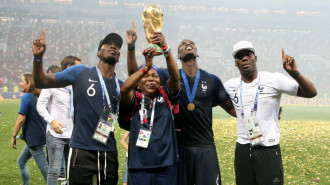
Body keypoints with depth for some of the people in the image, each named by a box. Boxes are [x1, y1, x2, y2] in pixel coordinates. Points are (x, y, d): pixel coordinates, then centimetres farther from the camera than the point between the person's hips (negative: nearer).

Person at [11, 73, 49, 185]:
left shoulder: (26, 97, -15)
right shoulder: (37, 97, 9)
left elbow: (21, 119, -18)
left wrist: (13, 136, -9)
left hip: (34, 138, -9)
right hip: (40, 135, 9)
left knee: (44, 167, -5)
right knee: (21, 161, 21)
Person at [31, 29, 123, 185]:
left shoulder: (121, 86, 11)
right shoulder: (80, 73, 1)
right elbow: (42, 82, 3)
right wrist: (38, 58, -16)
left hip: (109, 153, 4)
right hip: (81, 150, -4)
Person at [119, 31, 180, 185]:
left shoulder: (166, 97, 7)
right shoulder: (135, 100, 3)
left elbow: (175, 77, -9)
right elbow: (124, 89, -18)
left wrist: (166, 49, -24)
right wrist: (146, 67, -29)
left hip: (166, 165, 2)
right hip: (139, 166, -1)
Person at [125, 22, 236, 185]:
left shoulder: (212, 81, 7)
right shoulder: (170, 77, 3)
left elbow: (231, 107, 12)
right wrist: (131, 47, -12)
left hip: (206, 147, 1)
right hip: (180, 146, -1)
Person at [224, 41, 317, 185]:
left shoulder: (273, 80, -7)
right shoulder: (230, 86, 6)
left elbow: (311, 93, -12)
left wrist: (295, 73, -28)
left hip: (269, 150, -4)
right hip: (242, 151, 4)